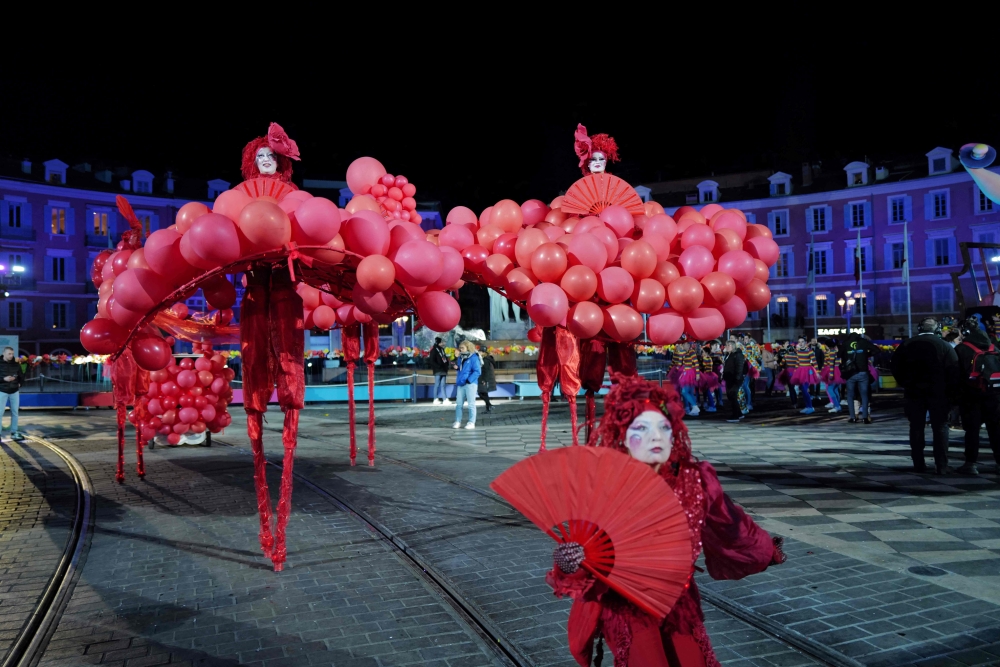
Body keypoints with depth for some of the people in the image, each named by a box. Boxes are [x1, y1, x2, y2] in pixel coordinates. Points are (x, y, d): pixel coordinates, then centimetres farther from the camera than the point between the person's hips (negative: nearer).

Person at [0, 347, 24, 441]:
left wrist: (20, 384, 0)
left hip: (14, 391, 4)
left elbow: (21, 375, 14)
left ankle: (14, 433, 17)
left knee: (15, 412, 8)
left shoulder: (16, 364, 4)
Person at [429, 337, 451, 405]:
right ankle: (436, 399, 6)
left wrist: (446, 367, 7)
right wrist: (439, 367, -17)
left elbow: (445, 359, 21)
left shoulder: (442, 349, 16)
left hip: (444, 370, 7)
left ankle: (445, 400, -2)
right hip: (438, 371, -7)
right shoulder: (434, 350, -6)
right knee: (437, 385, -1)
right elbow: (432, 361, -12)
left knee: (443, 385, 3)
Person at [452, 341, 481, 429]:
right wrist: (456, 367, 3)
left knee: (471, 404, 1)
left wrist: (469, 380, -18)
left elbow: (477, 371, -13)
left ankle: (472, 423, 6)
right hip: (460, 384, 7)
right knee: (458, 404, 8)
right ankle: (457, 422, 15)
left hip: (470, 384, -7)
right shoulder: (460, 358, 13)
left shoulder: (473, 358, -8)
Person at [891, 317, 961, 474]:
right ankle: (941, 465, 2)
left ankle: (919, 464, 9)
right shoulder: (944, 346, -3)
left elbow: (895, 367, 3)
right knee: (940, 427, 5)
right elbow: (953, 371, -9)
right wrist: (951, 391, -1)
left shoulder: (906, 345, 4)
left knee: (916, 428, 8)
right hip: (937, 392, -2)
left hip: (913, 392, 2)